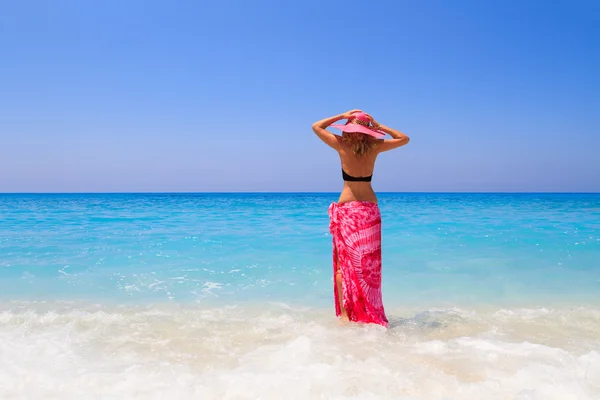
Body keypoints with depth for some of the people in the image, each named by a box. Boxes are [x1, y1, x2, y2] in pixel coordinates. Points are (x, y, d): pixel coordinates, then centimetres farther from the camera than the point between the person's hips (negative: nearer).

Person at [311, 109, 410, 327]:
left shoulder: (342, 146, -6)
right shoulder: (374, 147, -1)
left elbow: (316, 126, 6)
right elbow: (404, 139, 14)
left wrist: (341, 116, 4)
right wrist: (379, 126, 7)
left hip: (346, 209, -2)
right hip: (369, 209, 2)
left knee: (344, 262, 4)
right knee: (368, 264, 9)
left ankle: (345, 313, -3)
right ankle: (370, 314, 15)